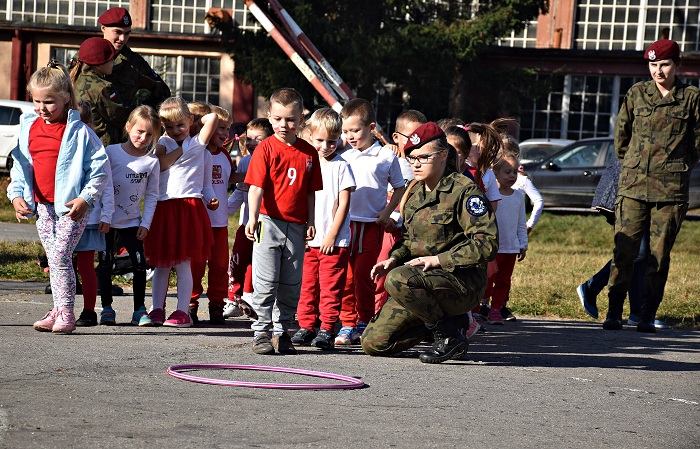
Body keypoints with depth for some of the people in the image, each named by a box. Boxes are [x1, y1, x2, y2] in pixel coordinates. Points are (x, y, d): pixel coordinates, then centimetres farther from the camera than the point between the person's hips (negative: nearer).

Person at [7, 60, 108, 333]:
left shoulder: (78, 132, -8)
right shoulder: (28, 128, 9)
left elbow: (99, 168, -7)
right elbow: (20, 165, 16)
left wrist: (86, 198, -16)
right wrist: (16, 194, 3)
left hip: (71, 207, -6)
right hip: (41, 206, 6)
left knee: (60, 257, -13)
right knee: (54, 260, 11)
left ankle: (66, 314, -8)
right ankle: (59, 311, 17)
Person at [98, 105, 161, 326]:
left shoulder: (152, 162, -2)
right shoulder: (111, 152, -5)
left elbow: (152, 196, 2)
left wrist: (145, 224, -4)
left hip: (132, 222, 1)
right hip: (107, 220, -1)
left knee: (140, 264, -4)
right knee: (105, 264, 3)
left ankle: (139, 310, 5)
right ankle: (106, 308, 12)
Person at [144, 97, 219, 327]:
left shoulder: (198, 145, 8)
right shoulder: (163, 144, 12)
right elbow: (160, 164, -6)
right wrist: (180, 148, -6)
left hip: (189, 208, -3)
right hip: (162, 208, 3)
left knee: (183, 263, -5)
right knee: (160, 264, 6)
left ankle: (183, 311, -3)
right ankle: (157, 310, 10)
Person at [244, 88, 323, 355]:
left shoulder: (308, 152, 8)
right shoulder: (266, 148, -4)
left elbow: (310, 191, 13)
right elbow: (256, 187, -11)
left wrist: (310, 222, 7)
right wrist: (253, 218, -22)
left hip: (296, 227, 4)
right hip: (269, 223, -4)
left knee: (291, 285, 9)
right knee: (266, 282, -5)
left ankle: (281, 330, 19)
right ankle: (262, 332, -1)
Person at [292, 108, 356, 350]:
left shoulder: (341, 166, -1)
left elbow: (344, 203, -3)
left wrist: (332, 235, -8)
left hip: (334, 240, -3)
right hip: (309, 239, 3)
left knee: (331, 286, -4)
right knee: (308, 284, 6)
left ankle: (327, 329, -2)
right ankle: (306, 326, 13)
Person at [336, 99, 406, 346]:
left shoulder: (386, 156, 2)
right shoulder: (345, 158, 10)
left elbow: (400, 188, 9)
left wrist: (387, 212, -3)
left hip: (372, 224, -3)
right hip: (347, 223, 3)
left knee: (363, 275, -4)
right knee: (346, 275, -1)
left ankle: (364, 323, 8)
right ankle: (347, 324, 6)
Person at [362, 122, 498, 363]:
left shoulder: (464, 190, -11)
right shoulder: (414, 191, 12)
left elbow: (487, 244, -18)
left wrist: (438, 260, -21)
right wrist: (394, 258, 2)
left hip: (463, 282, -8)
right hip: (422, 279, 8)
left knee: (398, 280, -35)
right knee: (374, 343, -2)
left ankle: (449, 335, -15)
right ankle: (441, 316, 16)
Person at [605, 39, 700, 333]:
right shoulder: (637, 94, 7)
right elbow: (621, 132, 19)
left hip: (671, 188, -1)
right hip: (633, 185, 1)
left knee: (659, 254, 1)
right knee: (624, 250, -3)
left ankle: (648, 316, 6)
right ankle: (614, 313, 1)